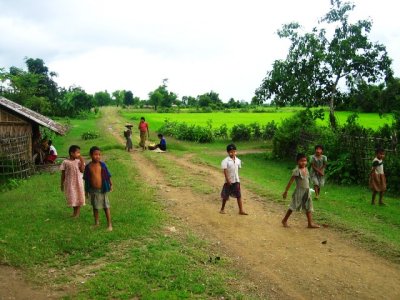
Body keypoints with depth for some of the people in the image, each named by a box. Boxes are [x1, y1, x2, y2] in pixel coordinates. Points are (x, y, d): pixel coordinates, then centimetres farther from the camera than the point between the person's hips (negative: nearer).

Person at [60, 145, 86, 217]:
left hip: (78, 182, 1)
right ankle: (74, 211, 26)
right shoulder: (65, 162, -6)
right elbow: (63, 174, 0)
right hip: (69, 183, -1)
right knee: (72, 197, 7)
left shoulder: (79, 161, -3)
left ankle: (77, 212, 21)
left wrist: (82, 162, -19)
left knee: (79, 196, 6)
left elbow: (82, 170, -15)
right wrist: (62, 184, 2)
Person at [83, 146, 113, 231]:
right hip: (93, 190, 2)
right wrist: (86, 190, 8)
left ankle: (109, 224, 12)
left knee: (106, 207, 3)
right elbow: (86, 179, 5)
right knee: (95, 207, 16)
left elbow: (108, 176, 1)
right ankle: (96, 223, 32)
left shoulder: (102, 165, -7)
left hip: (102, 190, -2)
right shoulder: (88, 167, -3)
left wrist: (111, 185, -1)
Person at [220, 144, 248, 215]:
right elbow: (225, 171, -14)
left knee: (239, 195, 2)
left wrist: (237, 179, 12)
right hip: (229, 181, -4)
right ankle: (222, 209, 25)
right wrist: (227, 180, -18)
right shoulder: (226, 161, -12)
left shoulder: (238, 160, 3)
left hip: (236, 181, 4)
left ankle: (241, 210, 6)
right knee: (225, 195, 9)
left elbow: (238, 169, 12)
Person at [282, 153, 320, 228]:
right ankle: (284, 220, 18)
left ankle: (310, 223, 13)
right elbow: (291, 181, -15)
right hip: (299, 191, -7)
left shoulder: (306, 169, 5)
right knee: (293, 206, 3)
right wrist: (286, 191, -14)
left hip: (307, 192, 7)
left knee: (309, 208, 7)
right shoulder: (297, 171, -16)